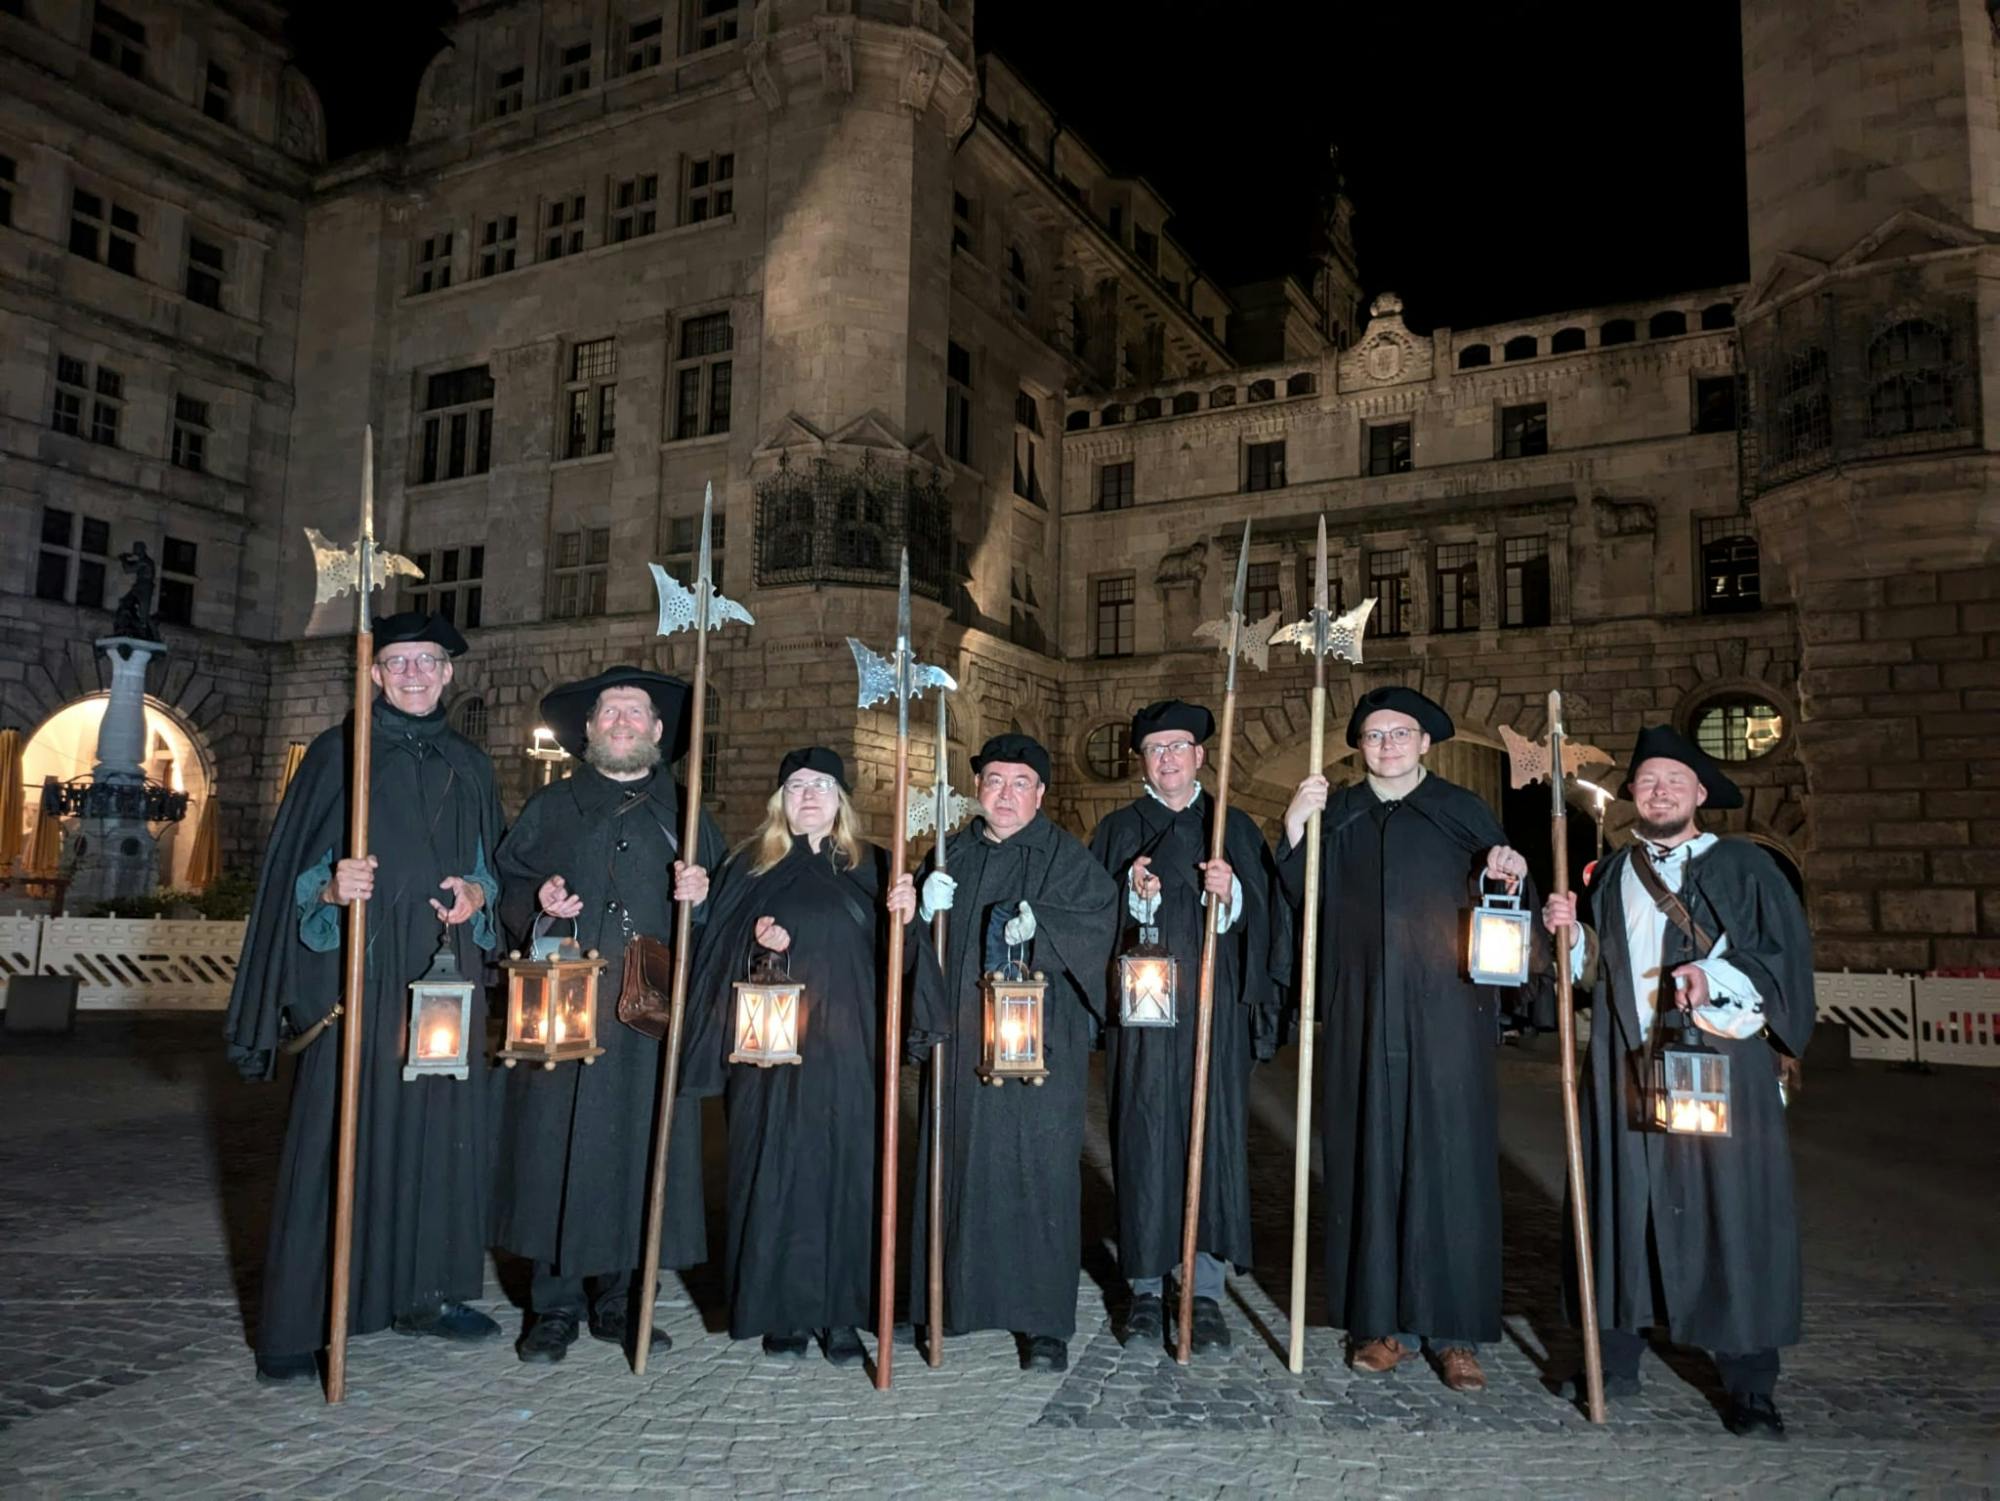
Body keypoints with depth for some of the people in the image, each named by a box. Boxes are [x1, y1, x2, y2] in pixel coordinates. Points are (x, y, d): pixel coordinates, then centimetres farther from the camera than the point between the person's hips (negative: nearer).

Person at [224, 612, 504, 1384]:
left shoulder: (469, 765, 13)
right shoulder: (339, 751, 2)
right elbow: (296, 865, -2)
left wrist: (477, 895, -3)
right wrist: (330, 888, -22)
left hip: (445, 971, 4)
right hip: (357, 971, -4)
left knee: (441, 1128, 7)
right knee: (334, 1131, -4)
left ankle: (424, 1290, 20)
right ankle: (296, 1326, 4)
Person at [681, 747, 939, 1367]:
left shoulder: (869, 868, 10)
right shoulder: (752, 867, 8)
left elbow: (896, 958, 7)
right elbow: (718, 951, 8)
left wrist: (903, 920, -13)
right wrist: (754, 942, -11)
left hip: (846, 1052, 1)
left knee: (845, 1171, 2)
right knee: (776, 1172, 1)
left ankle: (841, 1315, 12)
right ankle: (785, 1312, 13)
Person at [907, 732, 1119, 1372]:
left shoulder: (1065, 857, 1)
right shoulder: (954, 855, 13)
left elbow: (1099, 917, -12)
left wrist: (1038, 922, -27)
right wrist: (925, 908, -8)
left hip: (1040, 1042, -3)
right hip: (963, 1041, 4)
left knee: (1038, 1169, -3)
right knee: (959, 1162, 8)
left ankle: (1045, 1323, 6)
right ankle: (951, 1295, 23)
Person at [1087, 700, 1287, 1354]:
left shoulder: (1234, 828, 11)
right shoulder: (1119, 831, 10)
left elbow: (1263, 918, 5)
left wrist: (1231, 894, -14)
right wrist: (1134, 896, -15)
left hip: (1214, 1007, 0)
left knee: (1214, 1135, 0)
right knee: (1144, 1138, 0)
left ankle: (1206, 1291, 9)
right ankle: (1146, 1286, 12)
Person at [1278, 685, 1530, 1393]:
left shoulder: (1462, 810, 7)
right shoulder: (1335, 815, 12)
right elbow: (1300, 902, 6)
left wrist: (1508, 871, -15)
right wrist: (1294, 829, -7)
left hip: (1446, 1015, -2)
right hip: (1361, 1016, 2)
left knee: (1449, 1161, -1)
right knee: (1369, 1159, 4)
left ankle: (1455, 1330, 9)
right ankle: (1383, 1321, 15)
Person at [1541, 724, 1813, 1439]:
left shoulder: (1744, 867, 6)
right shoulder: (1610, 875, 17)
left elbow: (1784, 956, -3)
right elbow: (1592, 973, 17)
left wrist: (1714, 973, -19)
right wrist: (1569, 931, -3)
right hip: (1626, 1066, 3)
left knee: (1730, 1211, -3)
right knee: (1622, 1205, 4)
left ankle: (1750, 1387, 7)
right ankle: (1614, 1361, 15)